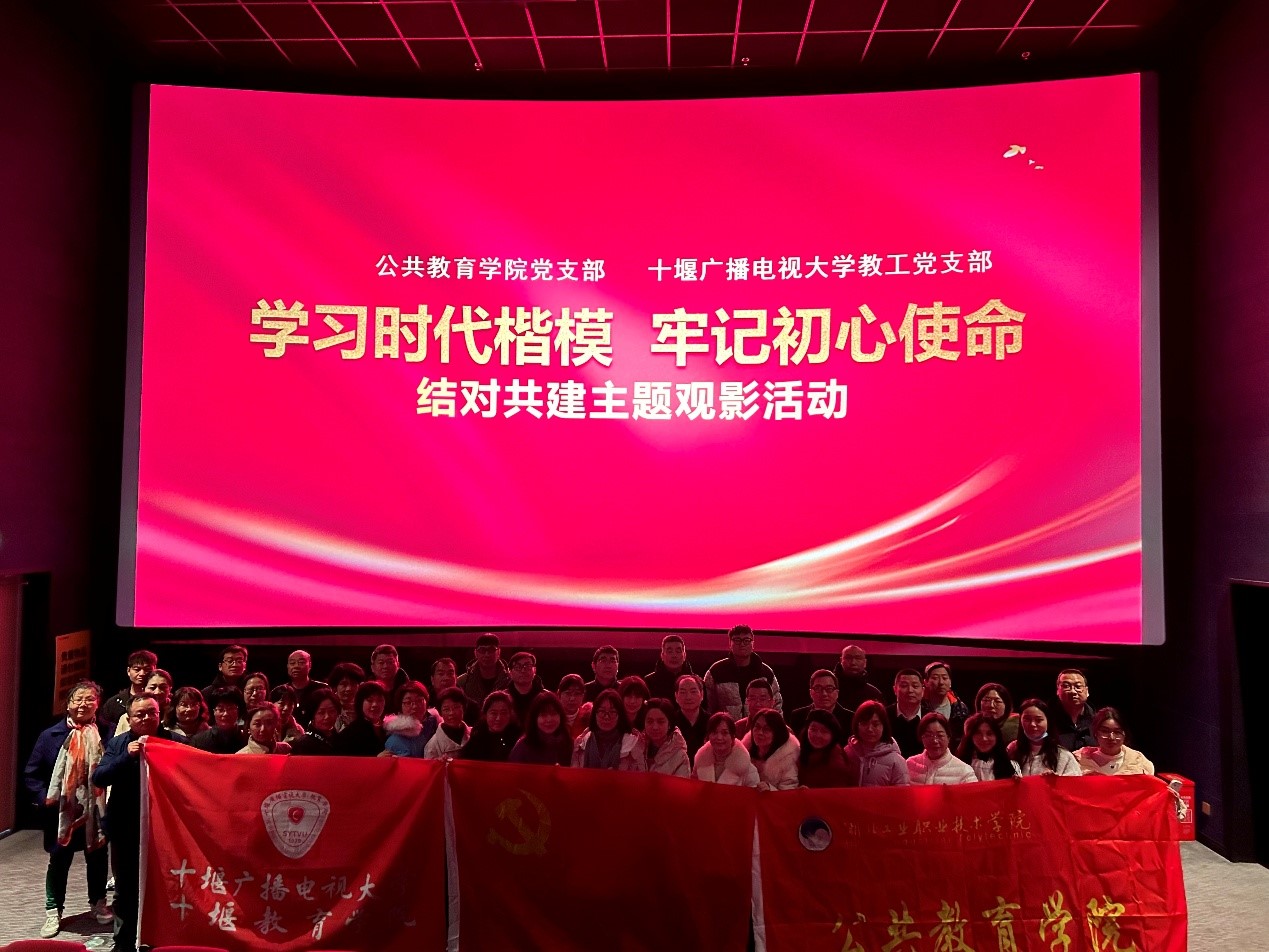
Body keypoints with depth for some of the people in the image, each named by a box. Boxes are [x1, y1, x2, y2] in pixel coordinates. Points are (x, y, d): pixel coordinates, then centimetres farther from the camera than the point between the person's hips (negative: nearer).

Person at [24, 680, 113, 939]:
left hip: (96, 811, 0)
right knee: (59, 861, 13)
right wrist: (43, 797, -12)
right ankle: (53, 911, 31)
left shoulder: (105, 735, -8)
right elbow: (31, 774, -1)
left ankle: (98, 903, 35)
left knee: (97, 857, 15)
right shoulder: (51, 736, -7)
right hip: (61, 812, 0)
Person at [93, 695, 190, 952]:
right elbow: (98, 778, -9)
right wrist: (127, 756, -23)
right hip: (126, 829, 1)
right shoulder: (117, 743, 2)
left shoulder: (177, 741, -3)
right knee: (125, 890, 14)